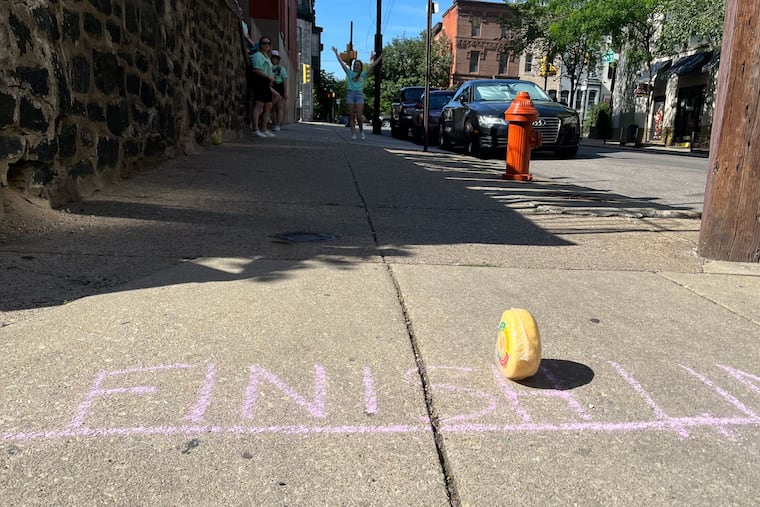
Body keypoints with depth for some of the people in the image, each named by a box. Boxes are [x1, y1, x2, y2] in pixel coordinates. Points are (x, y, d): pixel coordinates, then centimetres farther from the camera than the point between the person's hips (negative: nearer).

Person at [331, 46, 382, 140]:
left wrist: (380, 57, 9)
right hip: (350, 93, 1)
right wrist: (336, 53, 14)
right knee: (351, 116, -1)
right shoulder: (349, 73, 13)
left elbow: (372, 66, 11)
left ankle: (361, 130, 14)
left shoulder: (363, 74, 13)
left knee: (358, 116, -9)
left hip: (359, 94, -1)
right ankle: (353, 134, 1)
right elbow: (341, 63, 14)